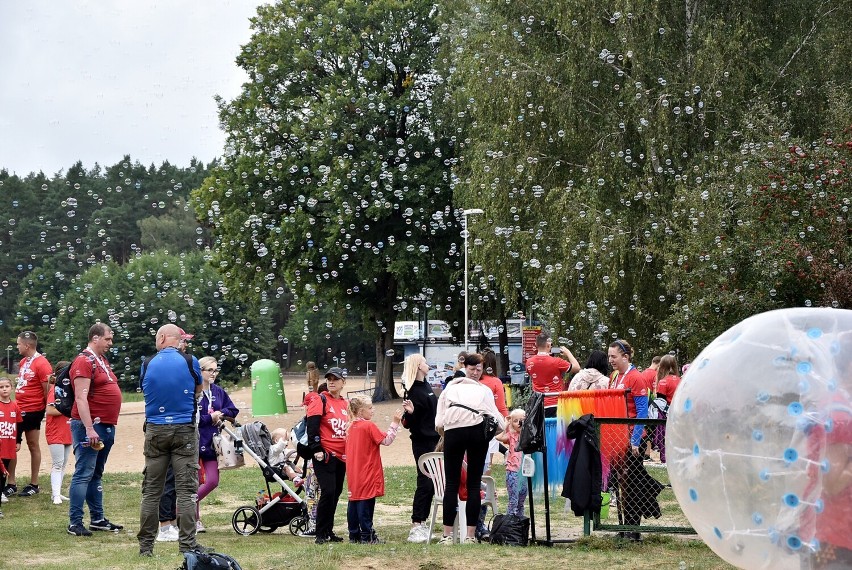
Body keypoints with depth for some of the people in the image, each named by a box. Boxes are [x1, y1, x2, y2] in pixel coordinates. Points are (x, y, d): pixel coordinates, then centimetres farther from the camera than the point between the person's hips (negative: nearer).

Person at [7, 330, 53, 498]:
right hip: (18, 409, 8)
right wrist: (16, 402, 17)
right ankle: (11, 484, 15)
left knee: (33, 445, 3)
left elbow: (48, 391, -13)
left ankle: (34, 485, 12)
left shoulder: (42, 364, -16)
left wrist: (45, 409, -7)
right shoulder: (23, 362, 11)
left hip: (32, 411, -8)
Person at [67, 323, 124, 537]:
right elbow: (81, 398, -19)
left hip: (106, 426, 9)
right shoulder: (84, 361, -12)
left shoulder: (102, 360, 17)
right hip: (90, 425, -9)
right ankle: (75, 523, -6)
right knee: (83, 474, -8)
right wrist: (89, 429, -25)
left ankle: (97, 519, 19)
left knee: (96, 474, 14)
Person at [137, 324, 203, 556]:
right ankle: (187, 544, -5)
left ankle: (145, 544, 11)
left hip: (155, 430, 2)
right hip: (185, 430, -2)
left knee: (151, 490, 8)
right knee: (186, 489, -1)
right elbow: (198, 391, 11)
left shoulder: (147, 364, 1)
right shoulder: (189, 361, -3)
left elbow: (145, 391, 13)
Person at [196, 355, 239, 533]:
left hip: (211, 443, 6)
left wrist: (220, 414, -6)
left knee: (212, 481, 4)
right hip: (194, 443, -6)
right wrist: (210, 418, -17)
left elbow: (233, 410, 13)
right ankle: (195, 519, 13)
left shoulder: (218, 392, 8)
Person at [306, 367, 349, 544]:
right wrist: (317, 450, -18)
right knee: (328, 492, -13)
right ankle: (321, 534, -6)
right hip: (325, 455, -7)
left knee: (336, 493, 9)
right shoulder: (320, 400, -4)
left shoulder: (346, 404, 15)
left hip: (342, 456, 7)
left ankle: (329, 531, 18)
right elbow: (312, 427, -11)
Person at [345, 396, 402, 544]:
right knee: (366, 502, -5)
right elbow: (386, 440, -12)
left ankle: (354, 534, 15)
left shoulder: (352, 427, 11)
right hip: (367, 474, -8)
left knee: (354, 502, 10)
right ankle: (367, 536, -4)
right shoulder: (369, 426, -12)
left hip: (354, 475, 8)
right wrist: (395, 423, -9)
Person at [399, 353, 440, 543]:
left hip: (432, 440, 9)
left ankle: (422, 522, 16)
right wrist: (410, 412, -36)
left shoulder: (426, 386, 11)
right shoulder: (413, 391, -16)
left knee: (431, 483, 10)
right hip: (422, 442, -9)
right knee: (425, 483, -10)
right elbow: (408, 424, -18)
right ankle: (416, 527, -8)